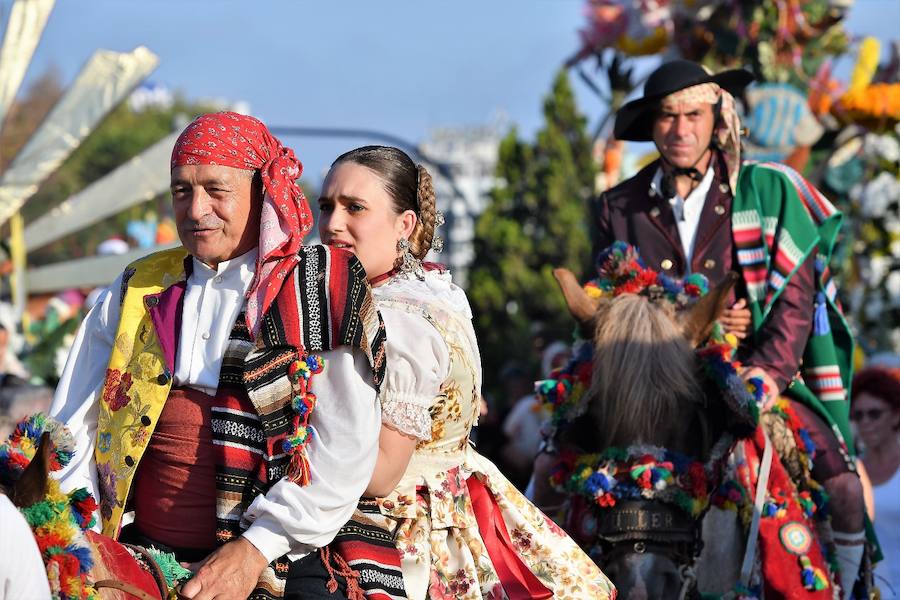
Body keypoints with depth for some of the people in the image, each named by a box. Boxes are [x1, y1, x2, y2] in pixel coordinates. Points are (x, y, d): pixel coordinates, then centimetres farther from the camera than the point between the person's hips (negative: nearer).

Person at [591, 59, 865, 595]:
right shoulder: (617, 209, 9)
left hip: (758, 375, -1)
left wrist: (772, 367, -17)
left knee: (842, 489, -21)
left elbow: (796, 294, 0)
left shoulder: (769, 191, 5)